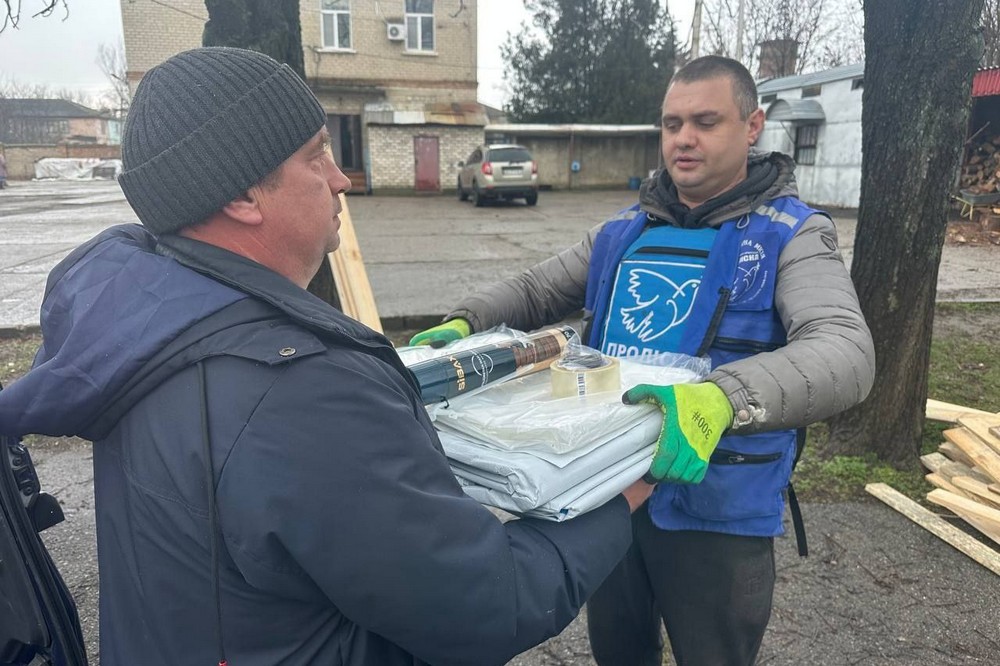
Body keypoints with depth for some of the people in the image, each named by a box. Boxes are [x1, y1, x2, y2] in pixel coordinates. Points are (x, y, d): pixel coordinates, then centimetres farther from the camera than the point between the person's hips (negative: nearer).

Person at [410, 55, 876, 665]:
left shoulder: (790, 236, -10)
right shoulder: (623, 233, 5)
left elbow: (847, 353, -27)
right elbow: (532, 292, 11)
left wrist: (724, 397, -46)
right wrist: (462, 324, -9)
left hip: (718, 512, -4)